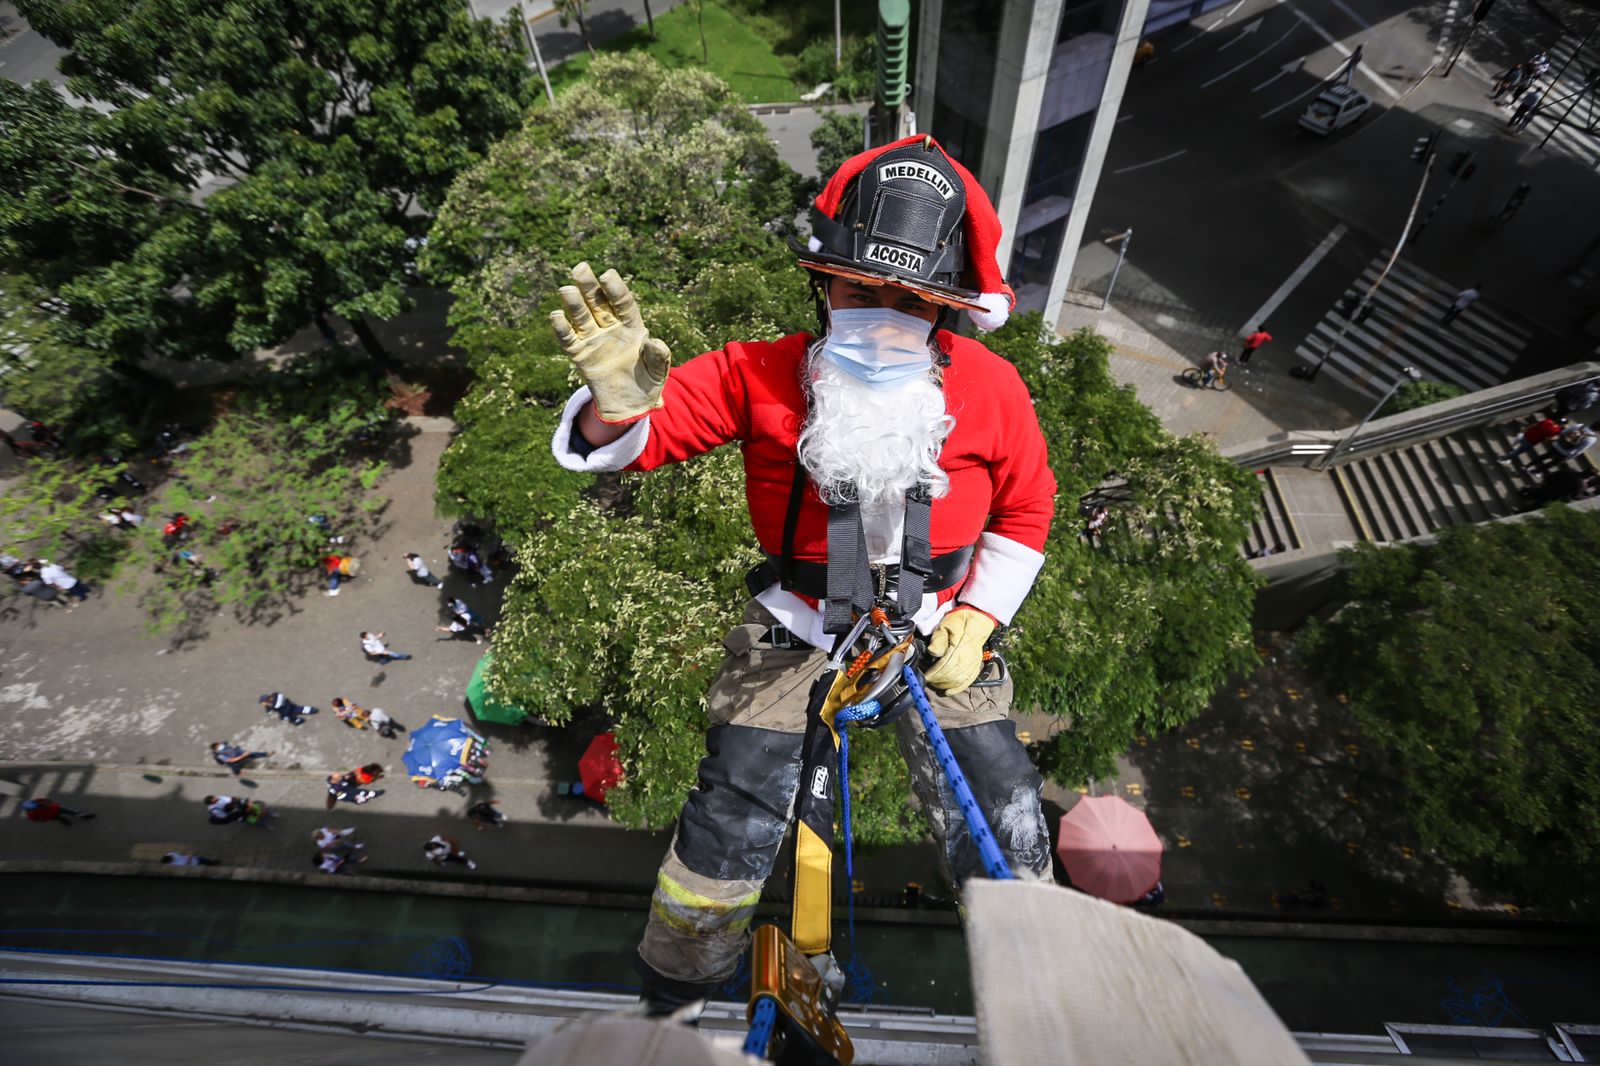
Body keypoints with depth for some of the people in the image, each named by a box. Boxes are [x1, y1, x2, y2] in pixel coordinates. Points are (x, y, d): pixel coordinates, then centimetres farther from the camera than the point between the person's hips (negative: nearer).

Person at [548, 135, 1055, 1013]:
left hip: (934, 632, 2)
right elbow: (626, 444, -15)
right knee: (730, 827, 2)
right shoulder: (760, 375, -17)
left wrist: (976, 621, -4)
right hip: (796, 629, -1)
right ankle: (674, 991, 39)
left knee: (1003, 838, 6)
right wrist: (619, 398, -39)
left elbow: (1025, 509, 3)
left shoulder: (992, 389, -12)